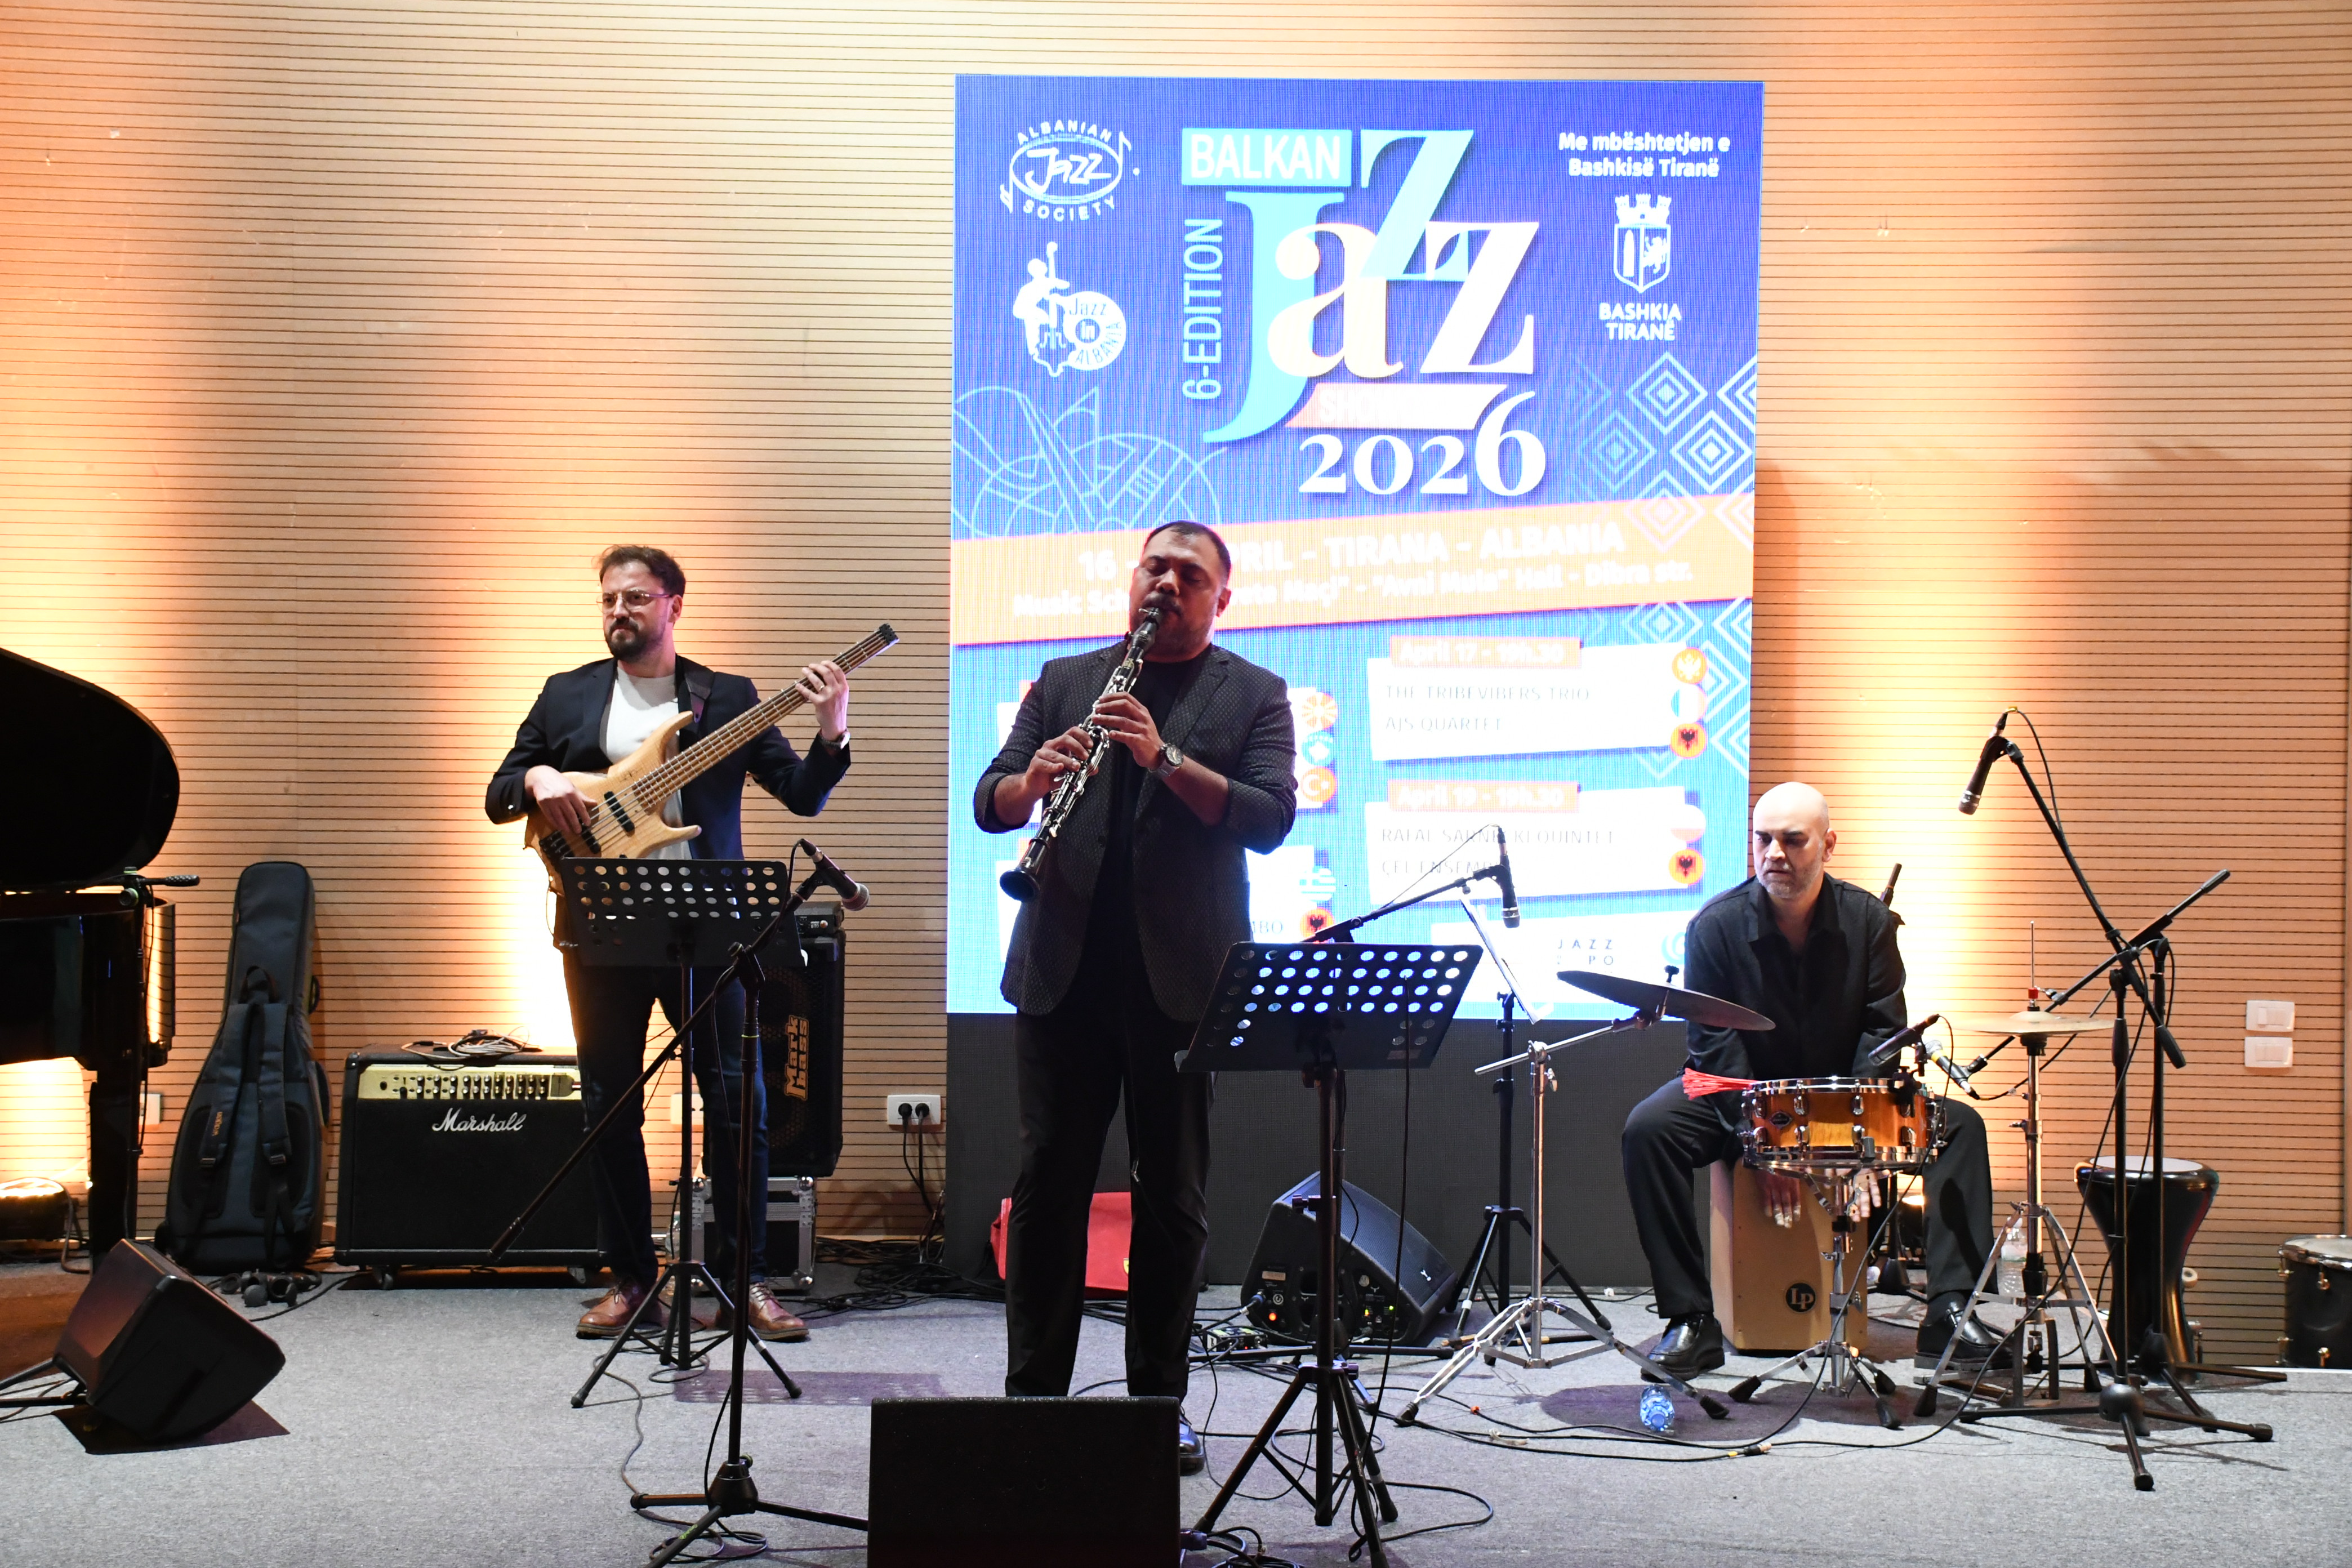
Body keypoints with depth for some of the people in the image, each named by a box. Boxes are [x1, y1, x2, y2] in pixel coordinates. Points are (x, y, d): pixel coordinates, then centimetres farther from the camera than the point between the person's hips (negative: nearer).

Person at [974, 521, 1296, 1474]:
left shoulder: (1253, 696, 8)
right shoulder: (1062, 682, 15)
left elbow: (1269, 819, -6)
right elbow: (989, 803, 9)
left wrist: (1166, 759, -18)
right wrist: (1033, 778, -13)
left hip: (1182, 976, -1)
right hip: (1064, 969, 2)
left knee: (1174, 1198, 5)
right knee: (1048, 1183, 3)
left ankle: (1160, 1403, 16)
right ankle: (1032, 1394, 13)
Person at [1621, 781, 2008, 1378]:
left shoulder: (1868, 920, -8)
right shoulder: (1716, 927, -14)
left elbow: (1884, 1037, -8)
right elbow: (1716, 1049, -15)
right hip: (1741, 1094, -2)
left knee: (1957, 1123, -19)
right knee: (1647, 1129, -29)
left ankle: (1950, 1313, -17)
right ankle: (1691, 1319, -25)